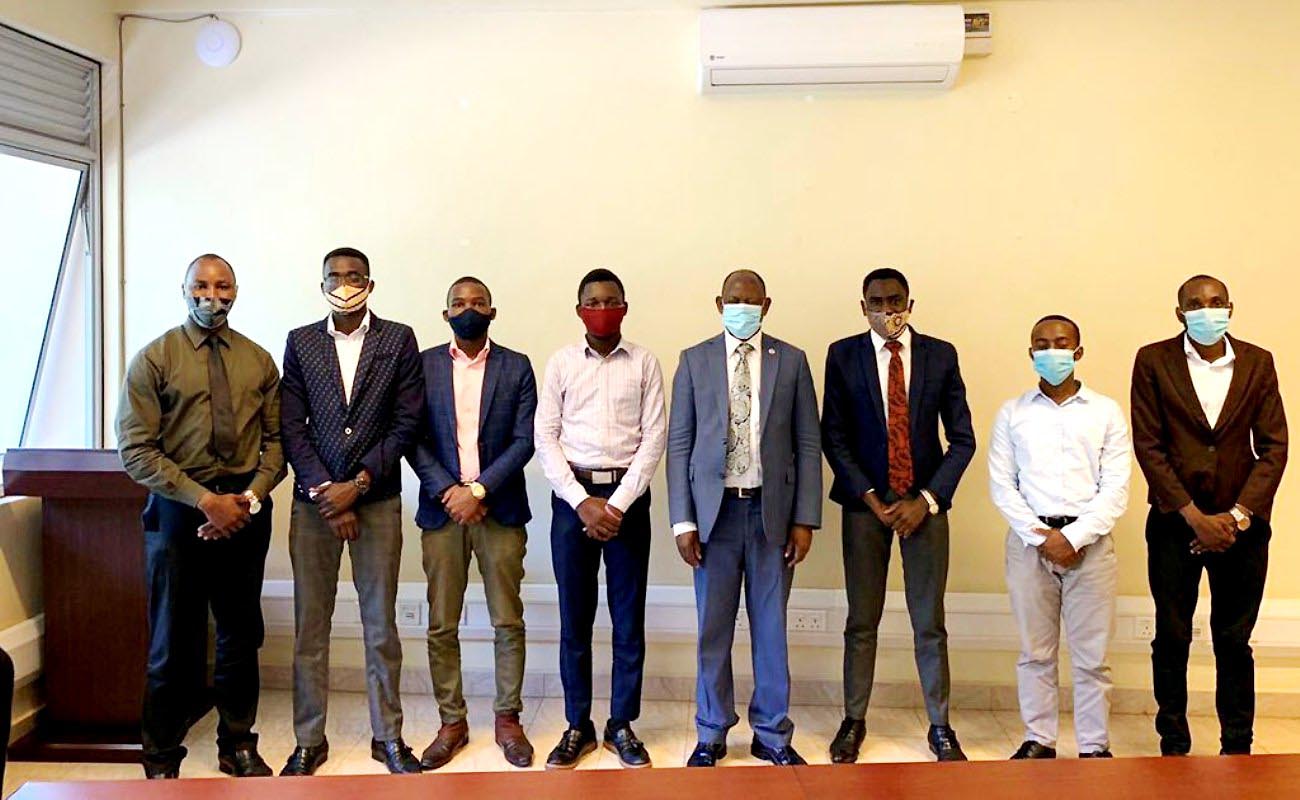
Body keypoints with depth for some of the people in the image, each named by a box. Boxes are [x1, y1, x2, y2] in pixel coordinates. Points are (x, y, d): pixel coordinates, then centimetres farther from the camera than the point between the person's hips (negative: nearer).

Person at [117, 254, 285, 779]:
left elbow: (276, 439, 7)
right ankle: (162, 759, 23)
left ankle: (238, 746, 29)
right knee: (173, 642, 6)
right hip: (178, 509, -3)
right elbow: (135, 450, -9)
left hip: (246, 510, 3)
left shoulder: (258, 361, 6)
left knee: (241, 635, 12)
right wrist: (205, 500, -15)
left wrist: (252, 494, -10)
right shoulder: (154, 359, -3)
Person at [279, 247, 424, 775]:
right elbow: (291, 427, 3)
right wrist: (326, 494, -7)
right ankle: (309, 741, 18)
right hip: (314, 498, 1)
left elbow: (406, 423, -2)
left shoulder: (398, 339, 2)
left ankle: (388, 736, 18)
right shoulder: (300, 342, 7)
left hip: (377, 498, -1)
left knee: (381, 625, 6)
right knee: (309, 627, 5)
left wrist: (357, 485, -9)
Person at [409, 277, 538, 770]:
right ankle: (452, 723, 18)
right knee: (441, 627, 5)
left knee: (508, 622, 4)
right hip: (442, 508, 1)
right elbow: (414, 438, 2)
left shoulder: (516, 367, 4)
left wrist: (478, 490, -12)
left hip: (500, 508, -1)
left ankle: (508, 719, 18)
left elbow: (524, 440, -3)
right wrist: (447, 491, -10)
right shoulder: (424, 365, 6)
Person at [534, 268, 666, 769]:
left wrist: (618, 504, -10)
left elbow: (654, 437, -2)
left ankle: (622, 725, 18)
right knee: (574, 617, 6)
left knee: (629, 616, 5)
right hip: (572, 494, 0)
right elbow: (545, 438, 0)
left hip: (628, 496, 0)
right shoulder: (560, 363, 4)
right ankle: (577, 726, 18)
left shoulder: (644, 363, 3)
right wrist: (582, 501, -10)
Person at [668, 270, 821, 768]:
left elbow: (808, 444, 3)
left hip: (773, 510, 0)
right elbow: (679, 444, 2)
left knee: (770, 626, 9)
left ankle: (772, 735, 24)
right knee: (713, 629, 8)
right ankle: (711, 735, 23)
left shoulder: (791, 361, 4)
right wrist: (682, 521, -4)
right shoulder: (694, 361, 3)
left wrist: (805, 518, -3)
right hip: (715, 509, 0)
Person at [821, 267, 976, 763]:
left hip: (925, 503, 0)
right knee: (861, 622, 7)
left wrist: (926, 499, -8)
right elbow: (833, 436, 0)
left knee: (930, 623, 7)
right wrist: (871, 498, -9)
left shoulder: (941, 355, 2)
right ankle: (854, 721, 21)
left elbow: (962, 438, 2)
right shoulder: (843, 356, 1)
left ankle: (940, 726, 21)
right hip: (865, 502, 0)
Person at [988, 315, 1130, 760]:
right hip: (1029, 540, 1)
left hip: (1090, 542, -1)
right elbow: (1001, 485, 2)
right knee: (1034, 651, 7)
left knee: (1091, 653, 4)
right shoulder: (1012, 414, 8)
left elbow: (1116, 488, 0)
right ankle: (1039, 740, 19)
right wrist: (1042, 537, -9)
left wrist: (1074, 536, -11)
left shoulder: (1106, 412, 6)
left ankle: (1094, 745, 16)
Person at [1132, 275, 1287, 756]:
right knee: (1171, 638, 6)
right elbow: (1148, 446, -5)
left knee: (1234, 640, 8)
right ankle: (1173, 746, 19)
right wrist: (1194, 516, -10)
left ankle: (1237, 748, 21)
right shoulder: (1153, 361, -1)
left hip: (1242, 523, 1)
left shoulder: (1258, 362, 4)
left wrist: (1238, 515, -9)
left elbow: (1274, 446, 1)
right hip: (1175, 521, -1)